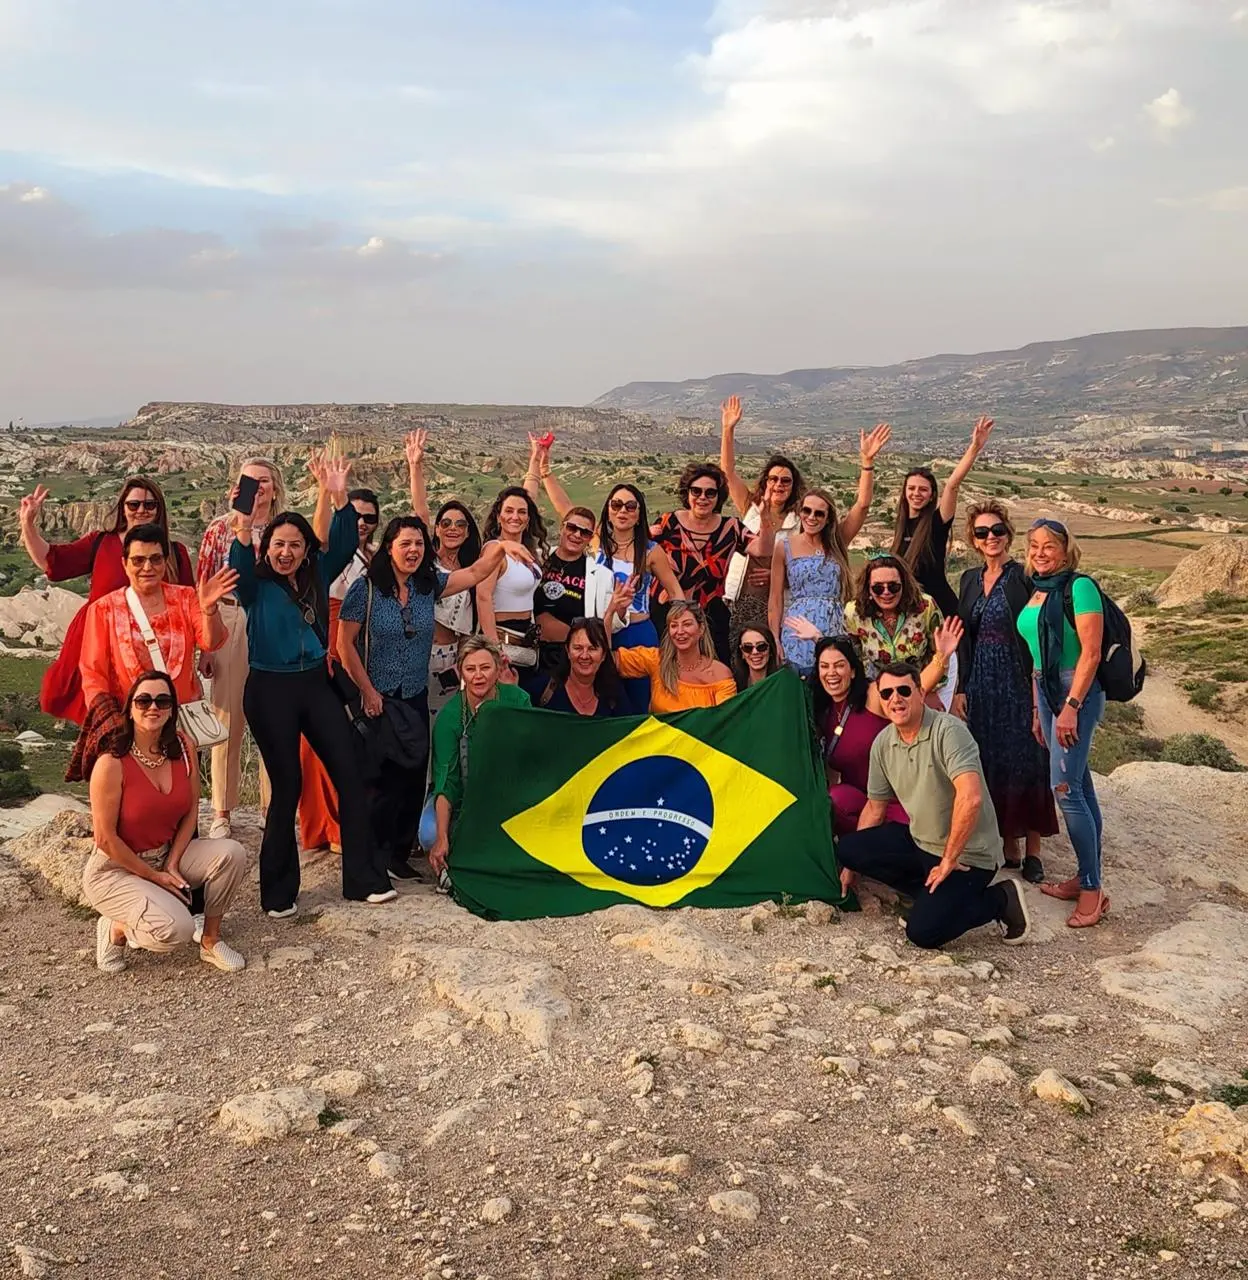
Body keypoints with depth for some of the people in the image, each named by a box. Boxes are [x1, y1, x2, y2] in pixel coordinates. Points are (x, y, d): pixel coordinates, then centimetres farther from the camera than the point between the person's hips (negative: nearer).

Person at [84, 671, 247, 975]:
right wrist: (153, 875, -13)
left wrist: (173, 864, -9)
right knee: (176, 929, -28)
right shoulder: (111, 763, -22)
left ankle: (210, 941, 0)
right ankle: (116, 929, 6)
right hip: (115, 869, -6)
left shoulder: (184, 748, -6)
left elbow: (191, 811, 1)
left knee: (232, 853, -20)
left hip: (168, 856, 6)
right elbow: (105, 838, -18)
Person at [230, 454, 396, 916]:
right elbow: (239, 569, -25)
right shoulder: (257, 585, -3)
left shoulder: (317, 577, 8)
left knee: (349, 774, 1)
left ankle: (363, 877, 10)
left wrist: (340, 500, -18)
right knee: (287, 786, 1)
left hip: (316, 684, 4)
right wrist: (243, 531, -43)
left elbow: (344, 544, -3)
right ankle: (279, 891, 16)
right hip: (270, 690, -4)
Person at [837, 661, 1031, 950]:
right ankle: (933, 894, 5)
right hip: (919, 842, 7)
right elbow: (875, 807, 14)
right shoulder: (883, 743, 2)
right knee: (847, 848, -6)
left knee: (923, 932, -20)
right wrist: (853, 865, 15)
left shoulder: (948, 731, -21)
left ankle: (1001, 899, 5)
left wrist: (948, 861, -26)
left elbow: (971, 797, -33)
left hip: (968, 854, -7)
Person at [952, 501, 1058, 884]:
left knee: (1024, 763, -2)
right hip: (980, 685, 6)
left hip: (1017, 682, -6)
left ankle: (1032, 851, 7)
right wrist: (960, 689, 9)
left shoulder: (1024, 578, -7)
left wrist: (1037, 689, -18)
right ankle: (1008, 845, 17)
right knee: (990, 764, 7)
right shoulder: (970, 579, 11)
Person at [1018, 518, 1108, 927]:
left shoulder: (1079, 587, -12)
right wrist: (1038, 709, 16)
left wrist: (1071, 707, -21)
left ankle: (1092, 889, -2)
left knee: (1065, 787, -11)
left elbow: (1091, 653, -17)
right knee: (1079, 785, 12)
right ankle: (1087, 877, 18)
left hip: (1077, 692, -8)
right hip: (1046, 690, 8)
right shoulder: (1037, 590, 12)